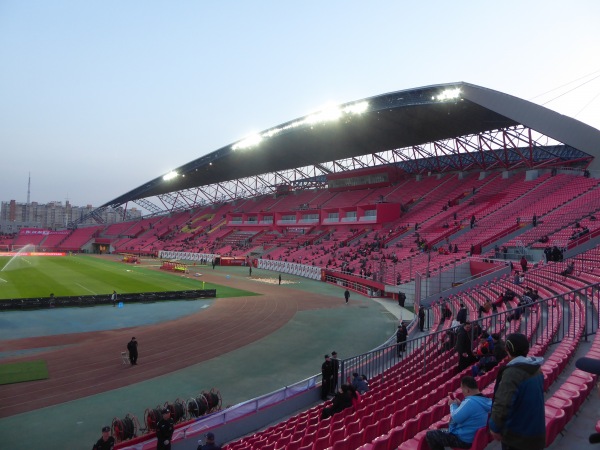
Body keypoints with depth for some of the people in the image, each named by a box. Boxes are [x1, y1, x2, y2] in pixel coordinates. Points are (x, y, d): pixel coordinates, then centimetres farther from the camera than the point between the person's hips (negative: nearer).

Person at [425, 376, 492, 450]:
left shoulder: (471, 401, -30)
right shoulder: (483, 400, 2)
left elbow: (456, 418, -23)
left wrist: (452, 405, -7)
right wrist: (459, 404, 7)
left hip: (464, 439, -10)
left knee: (429, 435, -2)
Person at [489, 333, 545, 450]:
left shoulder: (512, 372, -25)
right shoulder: (536, 370, 3)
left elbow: (502, 404, -32)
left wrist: (495, 427, -18)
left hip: (517, 435, -8)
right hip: (536, 432, 8)